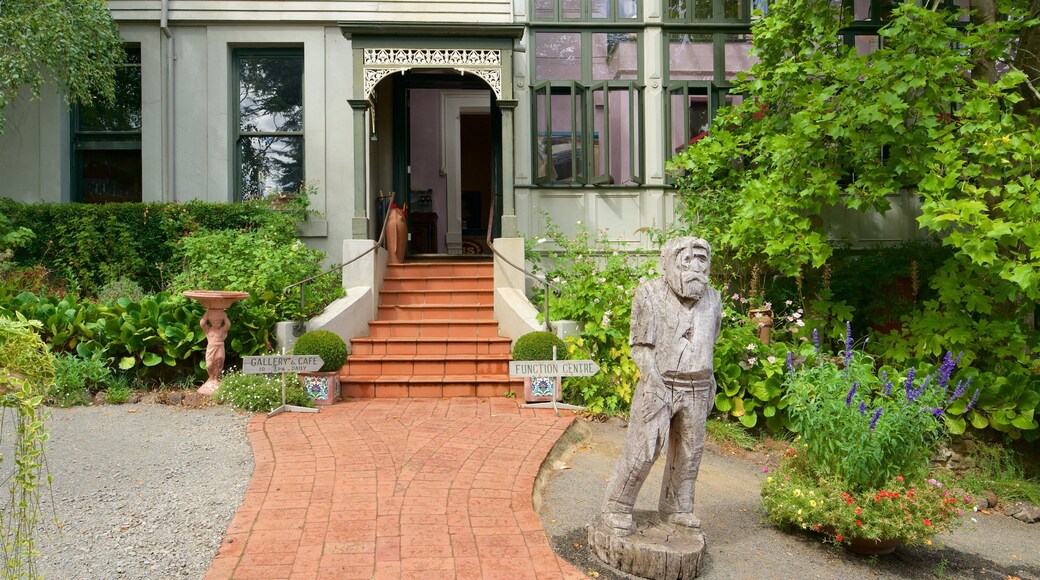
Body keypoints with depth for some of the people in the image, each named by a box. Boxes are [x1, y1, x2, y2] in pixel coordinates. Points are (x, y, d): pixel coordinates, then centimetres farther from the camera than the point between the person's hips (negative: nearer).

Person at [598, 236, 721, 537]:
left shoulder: (711, 299, 7)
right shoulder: (650, 293, -8)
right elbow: (641, 346, -10)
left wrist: (709, 386, 18)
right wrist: (656, 386, -18)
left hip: (697, 390, 5)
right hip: (657, 385, -5)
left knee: (688, 452, 12)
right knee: (642, 451, -5)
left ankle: (676, 507, 30)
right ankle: (615, 509, 10)